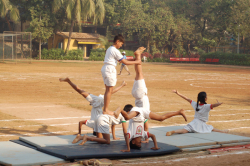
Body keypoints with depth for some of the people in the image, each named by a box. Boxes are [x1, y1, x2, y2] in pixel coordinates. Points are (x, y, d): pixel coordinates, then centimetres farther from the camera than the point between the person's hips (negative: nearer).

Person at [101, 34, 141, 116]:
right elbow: (125, 62, -12)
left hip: (105, 69, 10)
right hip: (110, 69, -10)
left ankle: (105, 108, 16)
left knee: (107, 90, 13)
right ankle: (106, 110, -4)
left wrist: (132, 59, 19)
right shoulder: (115, 51, -13)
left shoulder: (109, 49, 17)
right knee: (109, 90, -5)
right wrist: (136, 62, -4)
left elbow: (121, 59, 22)